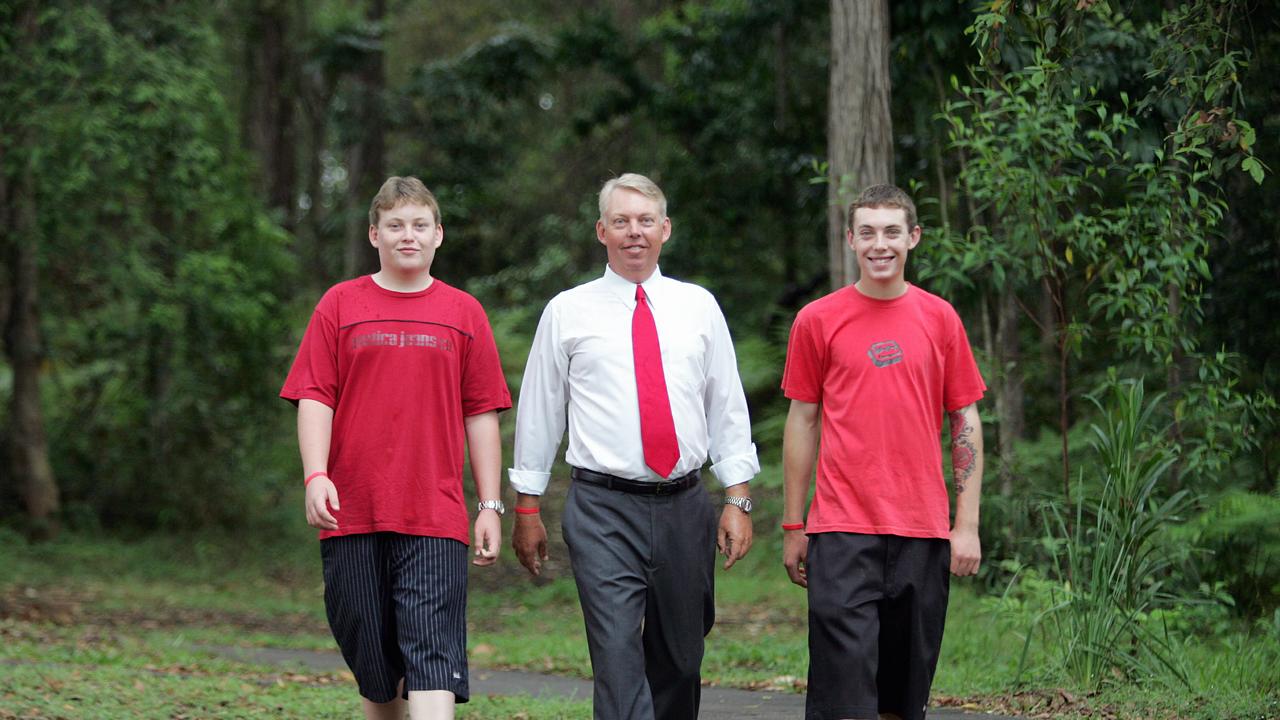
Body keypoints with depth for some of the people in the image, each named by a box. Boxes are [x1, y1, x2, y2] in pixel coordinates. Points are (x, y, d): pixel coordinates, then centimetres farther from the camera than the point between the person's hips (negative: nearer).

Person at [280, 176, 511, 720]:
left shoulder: (463, 313, 8)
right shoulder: (341, 305, 7)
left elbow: (481, 414, 9)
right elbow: (315, 399, 3)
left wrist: (491, 506, 6)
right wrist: (316, 476, -12)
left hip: (434, 518, -1)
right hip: (353, 514, 1)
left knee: (433, 656, -11)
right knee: (372, 662, 8)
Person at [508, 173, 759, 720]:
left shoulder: (698, 307, 10)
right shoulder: (568, 312, 4)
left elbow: (728, 409, 10)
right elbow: (538, 411, 8)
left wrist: (738, 501, 3)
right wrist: (526, 509, 7)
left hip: (684, 508, 3)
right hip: (603, 510, -3)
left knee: (680, 661, 11)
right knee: (619, 663, -13)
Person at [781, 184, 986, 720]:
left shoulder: (939, 318, 6)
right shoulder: (817, 320, 3)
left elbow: (966, 423, 9)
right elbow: (801, 422, 7)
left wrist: (967, 525, 2)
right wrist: (793, 527, 6)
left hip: (923, 533, 2)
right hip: (842, 531, -2)